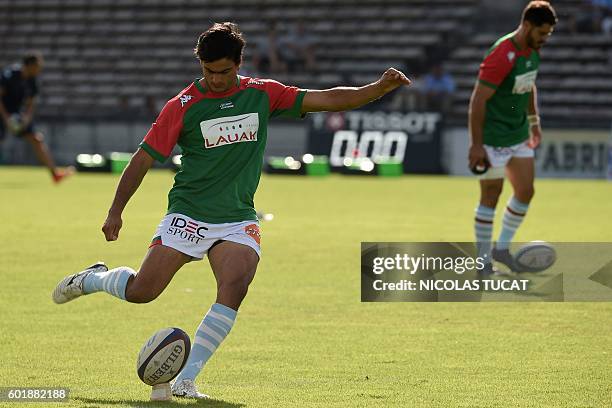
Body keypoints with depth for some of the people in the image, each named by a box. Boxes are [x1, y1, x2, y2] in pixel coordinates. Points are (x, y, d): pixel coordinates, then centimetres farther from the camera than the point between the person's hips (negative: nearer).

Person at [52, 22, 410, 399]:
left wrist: (380, 87, -12)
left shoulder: (261, 95, 3)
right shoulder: (183, 106, -5)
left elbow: (327, 99, 0)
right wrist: (116, 211, -6)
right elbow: (144, 159, -2)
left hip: (238, 221, 2)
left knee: (234, 290, -24)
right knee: (141, 292, -8)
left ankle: (186, 379, -17)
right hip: (187, 217, -2)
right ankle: (92, 279, 26)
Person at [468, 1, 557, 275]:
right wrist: (476, 145, -22)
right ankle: (483, 261, 10)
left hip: (519, 135, 8)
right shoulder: (502, 56, -24)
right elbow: (478, 100, -22)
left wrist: (534, 121, 22)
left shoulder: (533, 49, 2)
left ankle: (502, 248, 23)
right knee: (491, 197, 0)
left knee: (525, 191, 8)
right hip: (493, 137, -8)